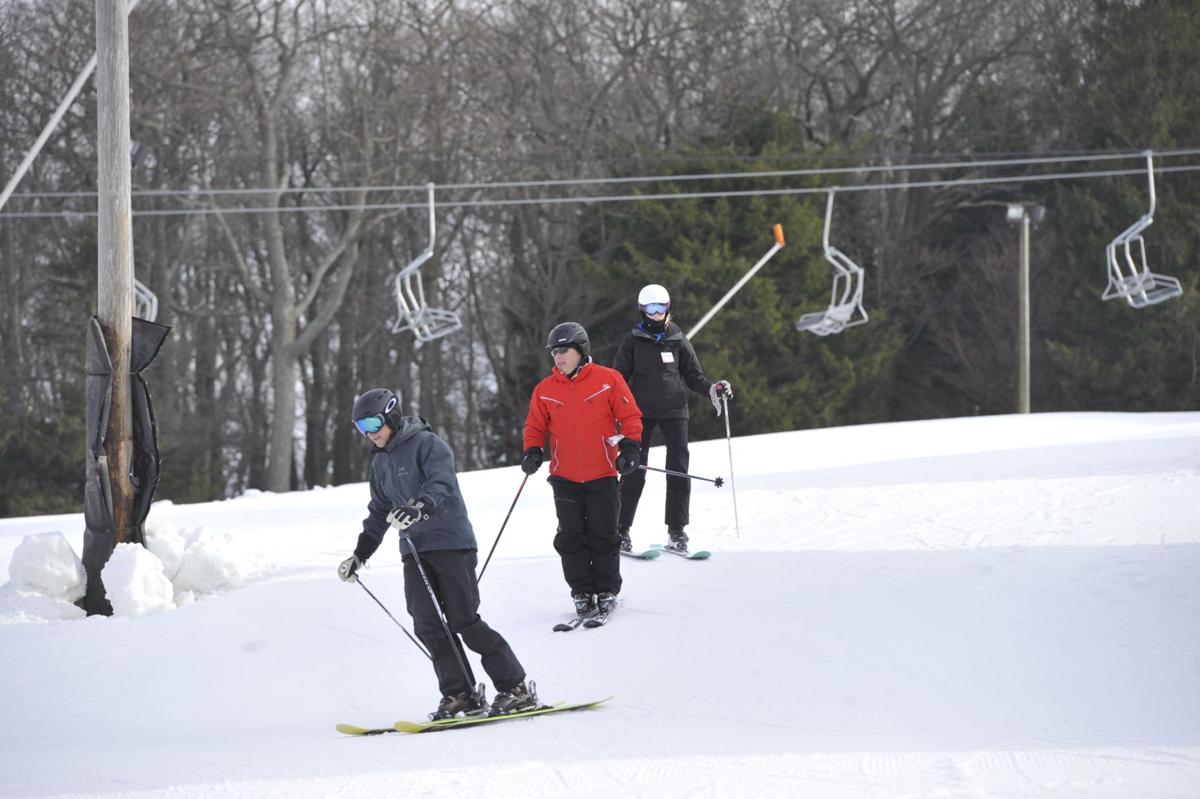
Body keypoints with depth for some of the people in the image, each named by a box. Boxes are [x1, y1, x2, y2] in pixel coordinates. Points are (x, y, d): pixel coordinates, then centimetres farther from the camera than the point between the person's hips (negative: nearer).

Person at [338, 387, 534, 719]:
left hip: (450, 542, -7)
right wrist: (360, 554, 26)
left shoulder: (426, 444, -7)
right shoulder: (381, 462, 18)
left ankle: (515, 689, -4)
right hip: (414, 551, 7)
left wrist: (420, 507, -43)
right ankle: (460, 695, -1)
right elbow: (379, 512, 29)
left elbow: (442, 483, -24)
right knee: (428, 625, -6)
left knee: (464, 620, -10)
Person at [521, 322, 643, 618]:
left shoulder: (608, 380, -3)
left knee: (603, 535, 1)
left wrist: (629, 447, -10)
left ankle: (607, 591, 12)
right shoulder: (545, 390, 5)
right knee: (571, 536, 2)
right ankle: (582, 592, 10)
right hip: (564, 477, 3)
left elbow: (630, 416, 1)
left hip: (601, 474, -3)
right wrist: (533, 452, -4)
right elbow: (536, 427, 13)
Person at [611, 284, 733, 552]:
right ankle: (621, 530, 3)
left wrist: (711, 389, -5)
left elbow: (693, 375, 13)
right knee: (634, 471, -4)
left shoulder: (678, 341, 9)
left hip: (674, 410, 1)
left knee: (679, 469, -6)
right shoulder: (632, 341, 5)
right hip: (642, 411, -1)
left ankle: (677, 530, 1)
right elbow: (619, 378, 6)